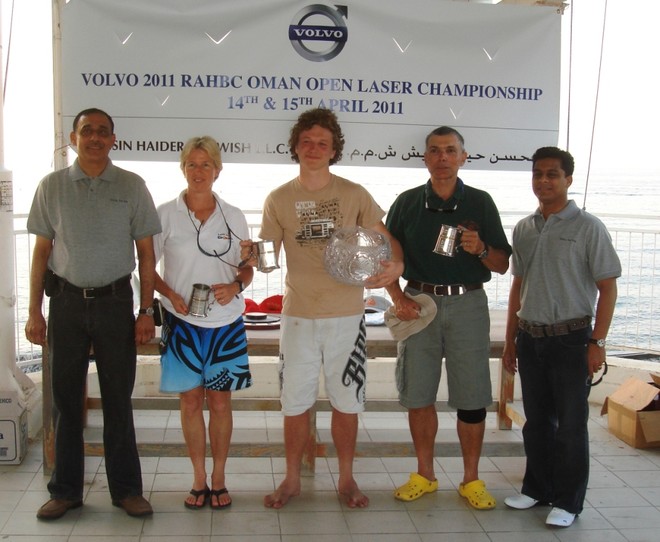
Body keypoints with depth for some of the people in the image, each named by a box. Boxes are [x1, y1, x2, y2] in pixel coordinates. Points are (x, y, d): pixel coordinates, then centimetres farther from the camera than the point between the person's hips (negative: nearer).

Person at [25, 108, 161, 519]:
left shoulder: (132, 186, 2)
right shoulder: (52, 187, 5)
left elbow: (146, 252, 4)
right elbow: (42, 251, 7)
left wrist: (147, 310, -2)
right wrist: (34, 311, 3)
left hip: (115, 300, -1)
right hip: (66, 300, 1)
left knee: (118, 398, 5)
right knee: (66, 398, 7)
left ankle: (126, 489, 16)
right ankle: (66, 490, 19)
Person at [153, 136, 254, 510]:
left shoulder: (234, 216, 4)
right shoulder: (166, 214, -1)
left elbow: (247, 268, 10)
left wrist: (236, 287, -12)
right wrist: (171, 295, -13)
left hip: (226, 324, 1)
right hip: (183, 322, -1)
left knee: (221, 400, 6)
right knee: (191, 400, 5)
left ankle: (219, 478, 19)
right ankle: (199, 479, 19)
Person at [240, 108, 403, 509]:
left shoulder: (354, 195, 1)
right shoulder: (279, 200, 3)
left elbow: (387, 239, 2)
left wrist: (396, 265, -19)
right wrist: (252, 255, -22)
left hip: (346, 314, 0)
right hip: (299, 315, 1)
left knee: (346, 402, 9)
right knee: (295, 403, 8)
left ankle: (346, 479, 26)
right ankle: (292, 480, 25)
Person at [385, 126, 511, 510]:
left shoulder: (480, 202, 3)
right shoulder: (407, 202, 5)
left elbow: (503, 265, 5)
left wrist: (480, 250, -16)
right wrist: (399, 299, -5)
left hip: (467, 305, -1)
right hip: (419, 302, 1)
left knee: (472, 399, 1)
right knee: (418, 396, 6)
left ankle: (472, 479, 16)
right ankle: (425, 475, 22)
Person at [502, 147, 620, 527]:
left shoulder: (587, 227, -7)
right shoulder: (524, 228, 9)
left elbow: (607, 287, -7)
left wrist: (597, 343, -13)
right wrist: (510, 339, 15)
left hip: (570, 339, -5)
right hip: (530, 338, 5)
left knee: (570, 424, 4)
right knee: (536, 420, 14)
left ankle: (568, 502, 16)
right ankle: (537, 488, 29)